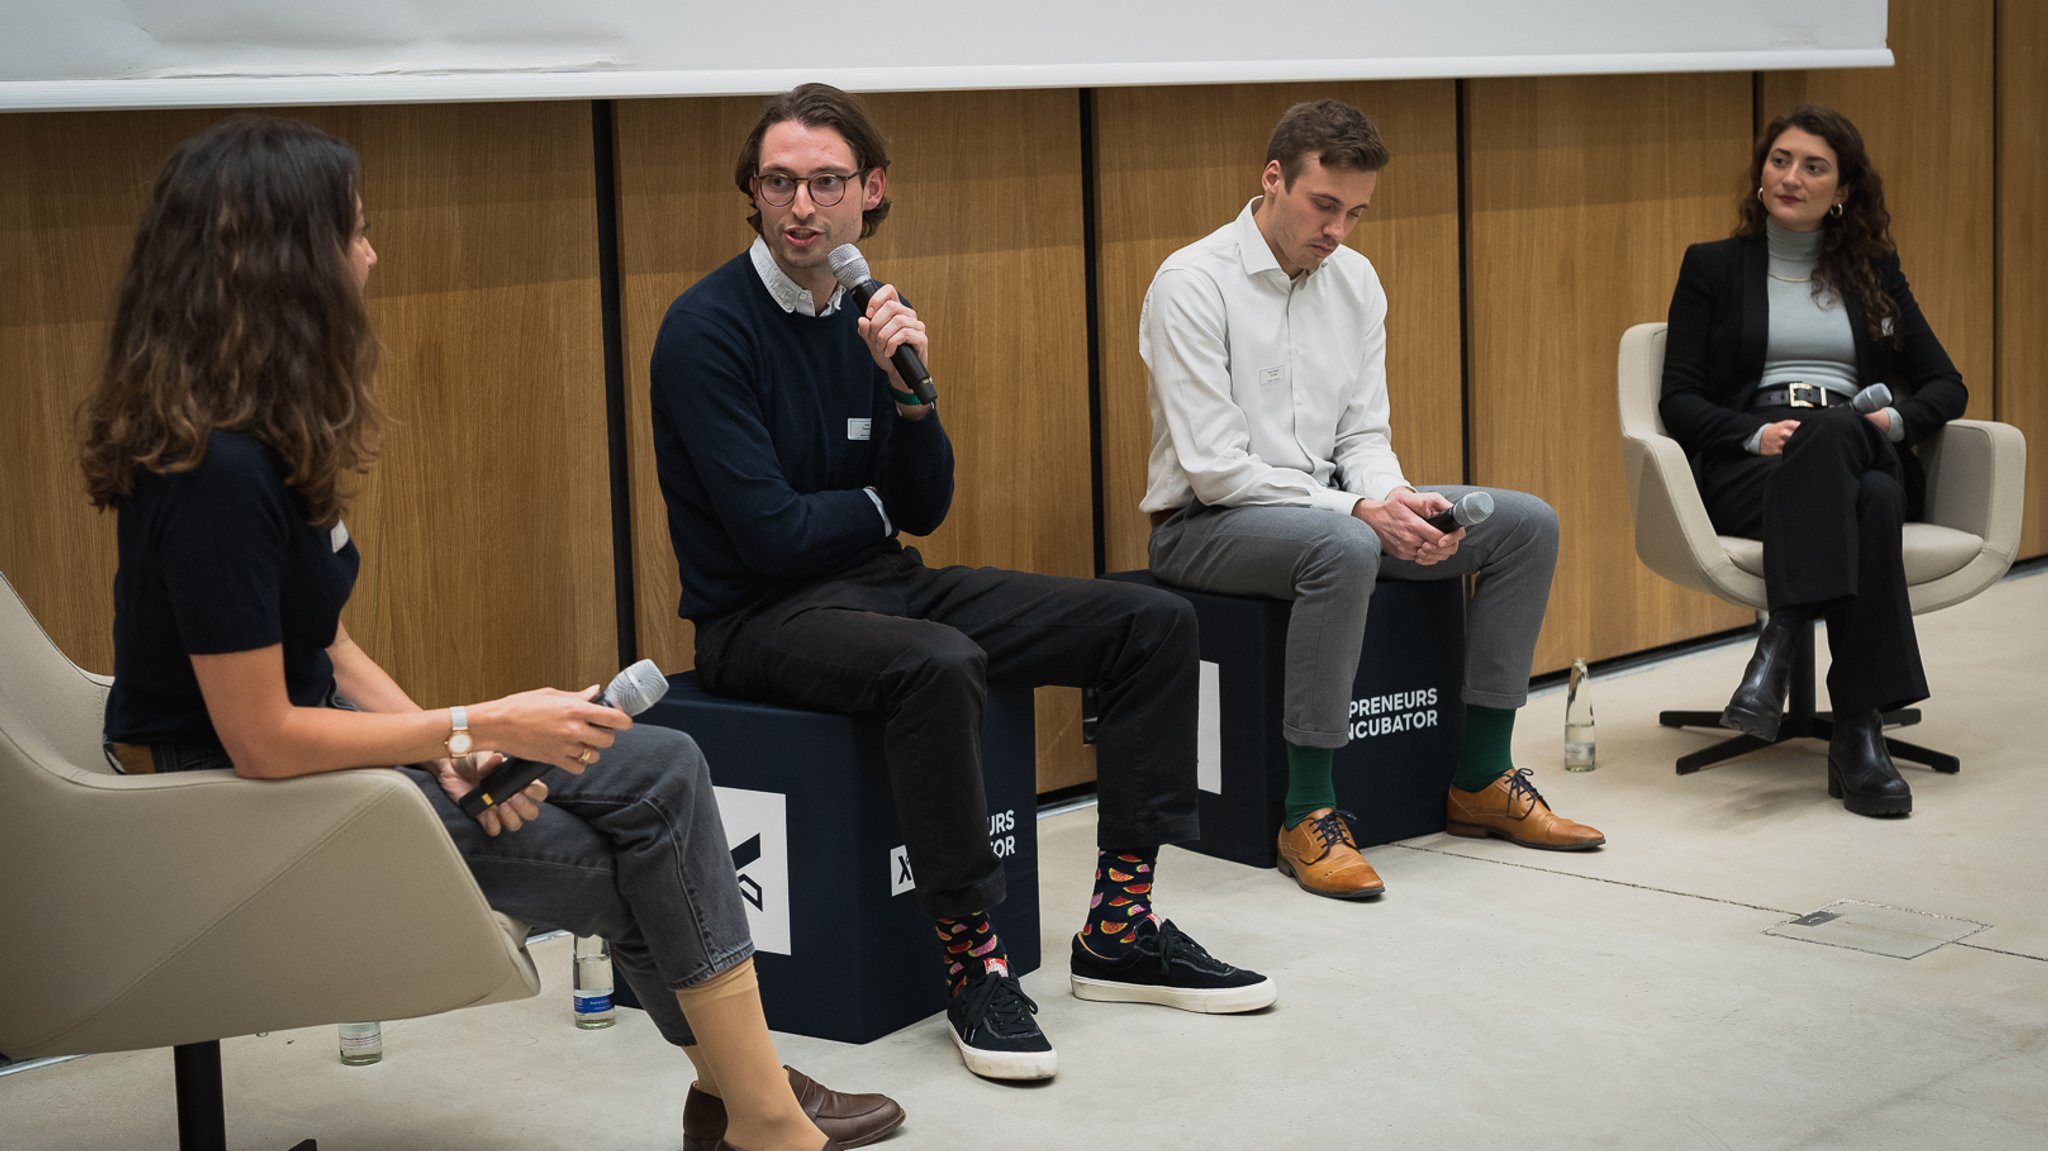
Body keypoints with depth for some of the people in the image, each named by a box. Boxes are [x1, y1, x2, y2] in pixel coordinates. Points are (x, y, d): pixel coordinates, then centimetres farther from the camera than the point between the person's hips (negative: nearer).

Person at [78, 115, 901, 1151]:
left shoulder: (262, 435, 4)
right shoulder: (216, 469, -27)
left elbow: (315, 639, 6)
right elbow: (263, 738, -25)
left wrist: (449, 744, -9)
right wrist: (479, 727, -17)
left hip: (306, 740, 9)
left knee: (662, 772, -1)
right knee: (623, 864, -6)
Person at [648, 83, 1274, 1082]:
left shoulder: (867, 315, 9)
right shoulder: (707, 328, -13)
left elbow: (924, 508, 7)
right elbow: (770, 534, -18)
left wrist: (910, 391, -11)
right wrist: (872, 504, 1)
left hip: (882, 584, 8)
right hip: (760, 620, -8)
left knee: (1154, 624, -1)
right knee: (937, 663, -40)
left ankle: (1118, 928, 1)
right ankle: (971, 960, -25)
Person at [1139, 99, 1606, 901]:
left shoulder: (1355, 280, 6)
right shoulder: (1193, 284, -16)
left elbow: (1363, 435, 8)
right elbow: (1216, 468, -20)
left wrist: (1398, 500, -15)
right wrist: (1361, 510, -26)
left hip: (1325, 503, 8)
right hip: (1206, 524, -8)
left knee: (1527, 524, -4)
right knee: (1345, 549, -39)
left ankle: (1480, 778, 5)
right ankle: (1308, 814, -29)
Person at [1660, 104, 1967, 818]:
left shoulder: (1873, 270, 23)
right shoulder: (1712, 267, 17)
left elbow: (1946, 386, 18)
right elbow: (1680, 401, 7)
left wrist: (1895, 419, -6)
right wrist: (1756, 433, -14)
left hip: (1866, 457, 2)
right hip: (1746, 470, -2)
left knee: (1867, 487, -40)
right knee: (1860, 501, -39)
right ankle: (1858, 731, -45)